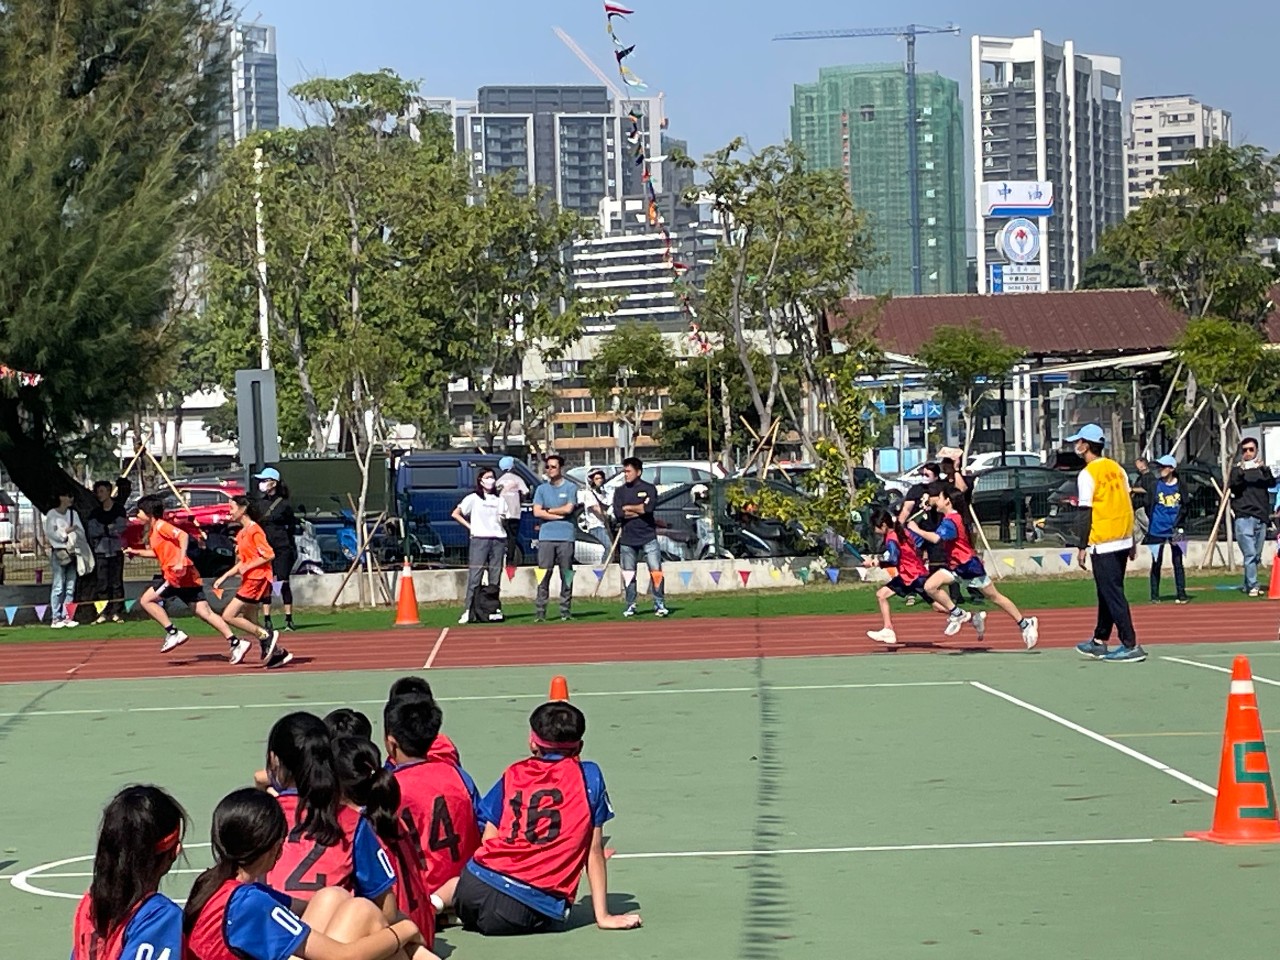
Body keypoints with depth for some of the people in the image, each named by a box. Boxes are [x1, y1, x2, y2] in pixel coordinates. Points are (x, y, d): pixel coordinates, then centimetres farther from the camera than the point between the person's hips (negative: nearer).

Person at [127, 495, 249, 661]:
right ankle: (236, 642, -5)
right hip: (188, 577, 9)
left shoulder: (161, 526, -7)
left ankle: (173, 633, -4)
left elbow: (183, 535, -22)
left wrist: (181, 562, -30)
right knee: (205, 612, 3)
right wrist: (136, 552, 32)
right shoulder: (151, 531, 21)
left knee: (146, 600, 0)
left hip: (178, 574, -9)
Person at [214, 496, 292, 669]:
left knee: (229, 615, -12)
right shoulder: (241, 533, 16)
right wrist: (223, 577, 17)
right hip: (249, 581, 10)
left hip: (257, 580, -10)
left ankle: (267, 635, -8)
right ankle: (278, 653, 12)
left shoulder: (254, 530, -12)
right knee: (250, 623, 9)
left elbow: (269, 555, -18)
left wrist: (247, 567, -17)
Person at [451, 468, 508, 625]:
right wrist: (470, 527, -4)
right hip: (479, 539, -4)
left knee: (495, 578, 4)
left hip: (497, 539, 5)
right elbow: (455, 514, 2)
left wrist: (503, 518, -1)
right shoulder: (473, 498, 4)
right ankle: (467, 611, -13)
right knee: (474, 576, -10)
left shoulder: (499, 500, 17)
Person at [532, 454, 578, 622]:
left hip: (566, 537, -1)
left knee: (566, 575, 0)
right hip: (546, 537, 1)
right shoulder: (541, 489, 13)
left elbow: (568, 509, -5)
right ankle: (540, 612, -6)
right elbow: (537, 512, 2)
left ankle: (565, 611, 3)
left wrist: (549, 510, 3)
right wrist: (559, 515, -4)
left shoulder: (570, 488, 8)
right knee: (543, 575, -4)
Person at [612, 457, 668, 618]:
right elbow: (618, 514, -6)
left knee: (656, 571, -8)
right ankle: (631, 606, 16)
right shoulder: (620, 491, 8)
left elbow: (649, 508, -17)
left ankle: (659, 604, -1)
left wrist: (629, 508, -6)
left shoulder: (649, 489, 2)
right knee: (629, 574, 6)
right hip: (627, 539, 2)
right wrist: (640, 510, -9)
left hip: (648, 537, -2)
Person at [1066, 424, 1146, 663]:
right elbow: (1128, 504, 14)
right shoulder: (1117, 469, 11)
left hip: (1103, 544, -8)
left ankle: (1131, 646, -9)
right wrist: (1131, 540, 20)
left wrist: (1082, 547, -10)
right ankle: (1099, 641, 24)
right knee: (1108, 592, 16)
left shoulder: (1088, 474, -12)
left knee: (1112, 594, -6)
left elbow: (1086, 514, -14)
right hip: (1123, 540, 8)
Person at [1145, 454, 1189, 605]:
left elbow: (1184, 507, 4)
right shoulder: (1155, 485, 0)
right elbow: (1148, 506, 2)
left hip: (1175, 530, 0)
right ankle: (1155, 596, 10)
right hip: (1157, 531, 0)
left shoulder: (1179, 486, 2)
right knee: (1156, 563, 4)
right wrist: (1153, 522, -2)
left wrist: (1177, 524, -6)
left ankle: (1181, 595, 6)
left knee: (1178, 562, 2)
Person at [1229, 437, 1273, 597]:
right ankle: (1253, 586, -13)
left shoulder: (1261, 468, 14)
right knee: (1250, 554, -12)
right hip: (1244, 516, -4)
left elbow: (1272, 483, -4)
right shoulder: (1237, 468, 7)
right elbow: (1232, 486, -10)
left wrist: (1265, 470, -22)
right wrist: (1241, 471, -26)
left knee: (1257, 556, 7)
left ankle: (1248, 585, 16)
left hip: (1261, 517, 4)